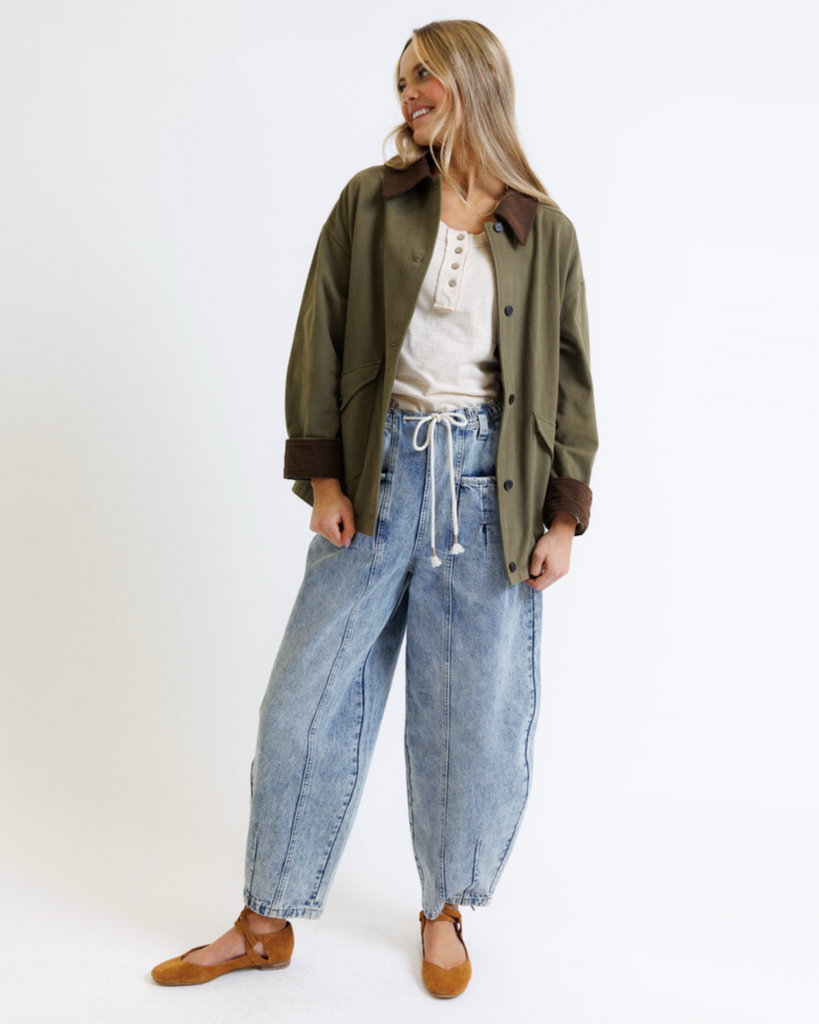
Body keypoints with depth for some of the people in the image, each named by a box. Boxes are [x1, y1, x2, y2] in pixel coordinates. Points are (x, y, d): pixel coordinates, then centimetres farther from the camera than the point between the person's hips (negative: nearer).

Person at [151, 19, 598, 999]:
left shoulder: (544, 230, 5)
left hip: (489, 479, 0)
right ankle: (266, 921, 22)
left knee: (478, 710, 5)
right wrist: (322, 475, -4)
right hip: (382, 467, 1)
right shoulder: (369, 201, 6)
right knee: (308, 695, 4)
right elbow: (321, 339, 3)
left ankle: (445, 912, 29)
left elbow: (570, 379, 6)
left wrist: (564, 515, 1)